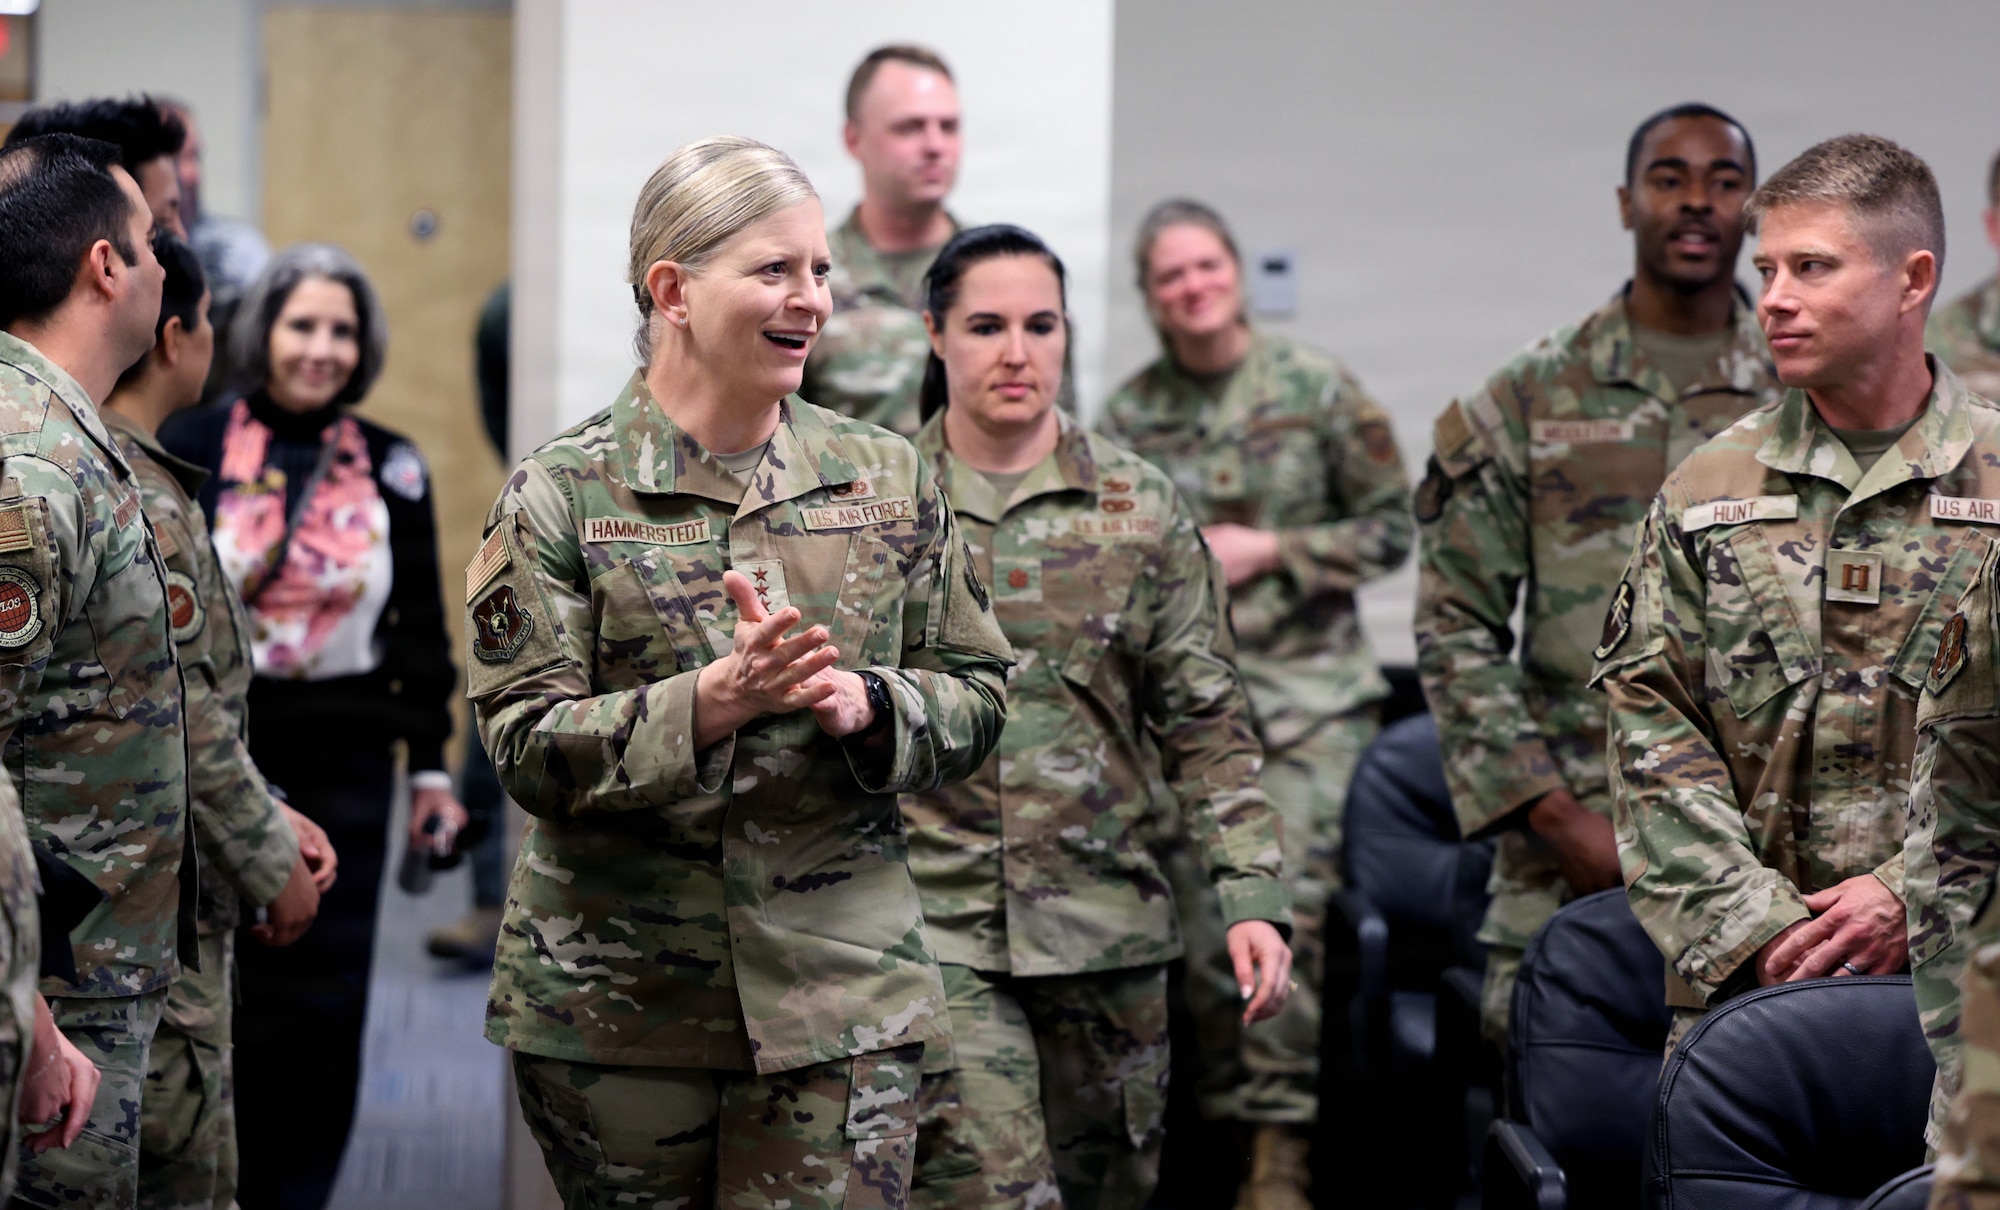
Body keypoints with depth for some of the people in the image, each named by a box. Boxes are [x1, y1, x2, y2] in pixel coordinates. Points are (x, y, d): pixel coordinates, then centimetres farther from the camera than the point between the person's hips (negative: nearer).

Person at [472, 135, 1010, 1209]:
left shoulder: (887, 478, 7)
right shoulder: (561, 495, -3)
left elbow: (976, 697, 9)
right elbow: (526, 746, -9)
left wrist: (865, 706, -13)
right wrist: (713, 700, -24)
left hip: (840, 994, 2)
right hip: (613, 999, -1)